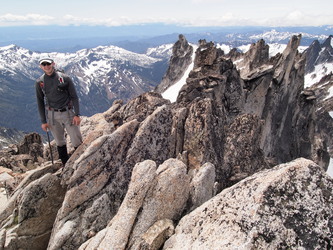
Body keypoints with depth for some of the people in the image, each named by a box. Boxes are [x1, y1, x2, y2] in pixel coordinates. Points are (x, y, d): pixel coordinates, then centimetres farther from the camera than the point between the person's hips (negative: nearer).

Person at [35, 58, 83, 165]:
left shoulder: (64, 78, -6)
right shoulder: (39, 82, 1)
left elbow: (74, 97, -2)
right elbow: (40, 102, 8)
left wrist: (77, 114, -9)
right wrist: (43, 121, 5)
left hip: (68, 112, -2)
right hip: (52, 115, 2)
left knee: (77, 141, -1)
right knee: (60, 142, 13)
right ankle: (66, 165, 26)